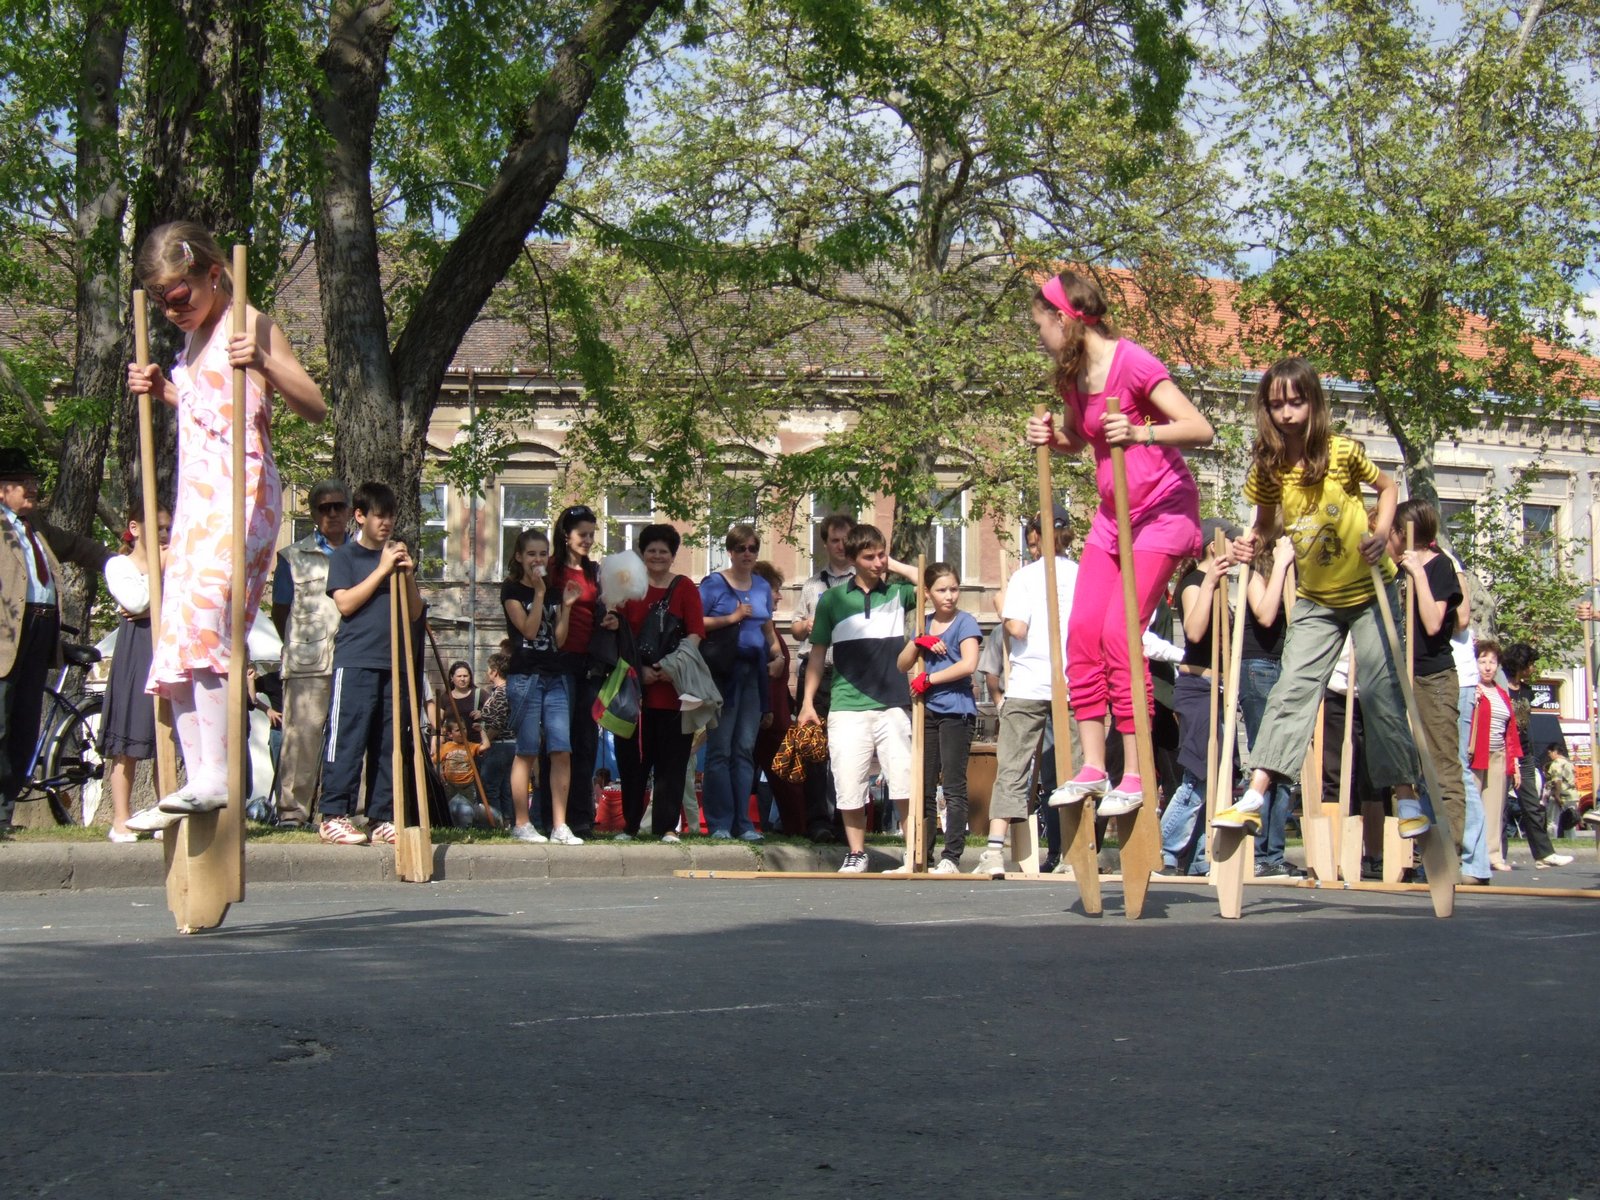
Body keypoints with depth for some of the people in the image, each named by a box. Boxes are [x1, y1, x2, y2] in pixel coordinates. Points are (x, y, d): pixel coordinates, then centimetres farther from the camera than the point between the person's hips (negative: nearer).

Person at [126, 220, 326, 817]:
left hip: (240, 495, -9)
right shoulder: (193, 340, 20)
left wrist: (265, 363, -26)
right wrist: (161, 389, 21)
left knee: (200, 614, -23)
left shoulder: (250, 326, -5)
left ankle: (216, 775, -25)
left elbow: (315, 407, -11)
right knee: (179, 636, 3)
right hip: (194, 497, 9)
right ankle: (195, 777, 5)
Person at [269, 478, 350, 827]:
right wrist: (296, 646, 9)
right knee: (302, 733, -8)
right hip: (308, 664, -2)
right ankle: (292, 809, -5)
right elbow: (279, 611, 14)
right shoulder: (294, 556, 12)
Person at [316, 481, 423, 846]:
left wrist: (407, 574, 0)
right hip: (354, 663, -5)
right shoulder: (346, 556, 4)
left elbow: (415, 612, 16)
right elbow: (346, 603, -9)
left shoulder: (397, 556, 19)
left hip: (392, 664, 5)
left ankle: (381, 817, 8)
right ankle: (334, 816, -7)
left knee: (388, 744, 5)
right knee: (347, 740, -8)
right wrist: (382, 570, -10)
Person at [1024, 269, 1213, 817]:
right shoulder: (1071, 374, 5)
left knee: (1119, 633, -15)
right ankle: (1092, 767, 1)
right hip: (1113, 512, 8)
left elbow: (1201, 430, -24)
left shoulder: (1131, 362, -19)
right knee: (1082, 631, -2)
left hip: (1162, 509, -8)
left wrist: (1140, 433, -40)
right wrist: (1049, 438, 1)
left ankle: (1137, 776, -10)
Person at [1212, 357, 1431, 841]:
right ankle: (1254, 798, -9)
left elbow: (1387, 487, 1)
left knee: (1379, 690, -2)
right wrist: (1251, 542, -14)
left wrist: (1381, 533, -15)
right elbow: (1266, 523, 7)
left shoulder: (1342, 451, -15)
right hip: (1315, 601, 3)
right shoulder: (1267, 467, -8)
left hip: (1368, 592, -2)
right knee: (1292, 689, -5)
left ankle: (1406, 796, 8)